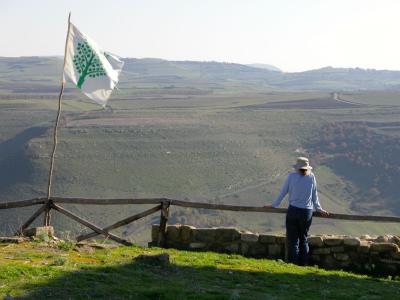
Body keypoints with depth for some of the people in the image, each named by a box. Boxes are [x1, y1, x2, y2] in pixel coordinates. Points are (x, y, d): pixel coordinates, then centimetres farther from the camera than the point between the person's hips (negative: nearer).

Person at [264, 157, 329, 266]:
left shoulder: (291, 176, -4)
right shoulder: (311, 177, 2)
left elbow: (283, 192, 3)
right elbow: (315, 195, 9)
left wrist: (274, 205, 14)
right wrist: (319, 209, 21)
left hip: (293, 211, -2)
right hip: (307, 212, 2)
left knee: (293, 240, 3)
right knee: (303, 239, 15)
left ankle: (293, 264, 2)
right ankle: (303, 264, 14)